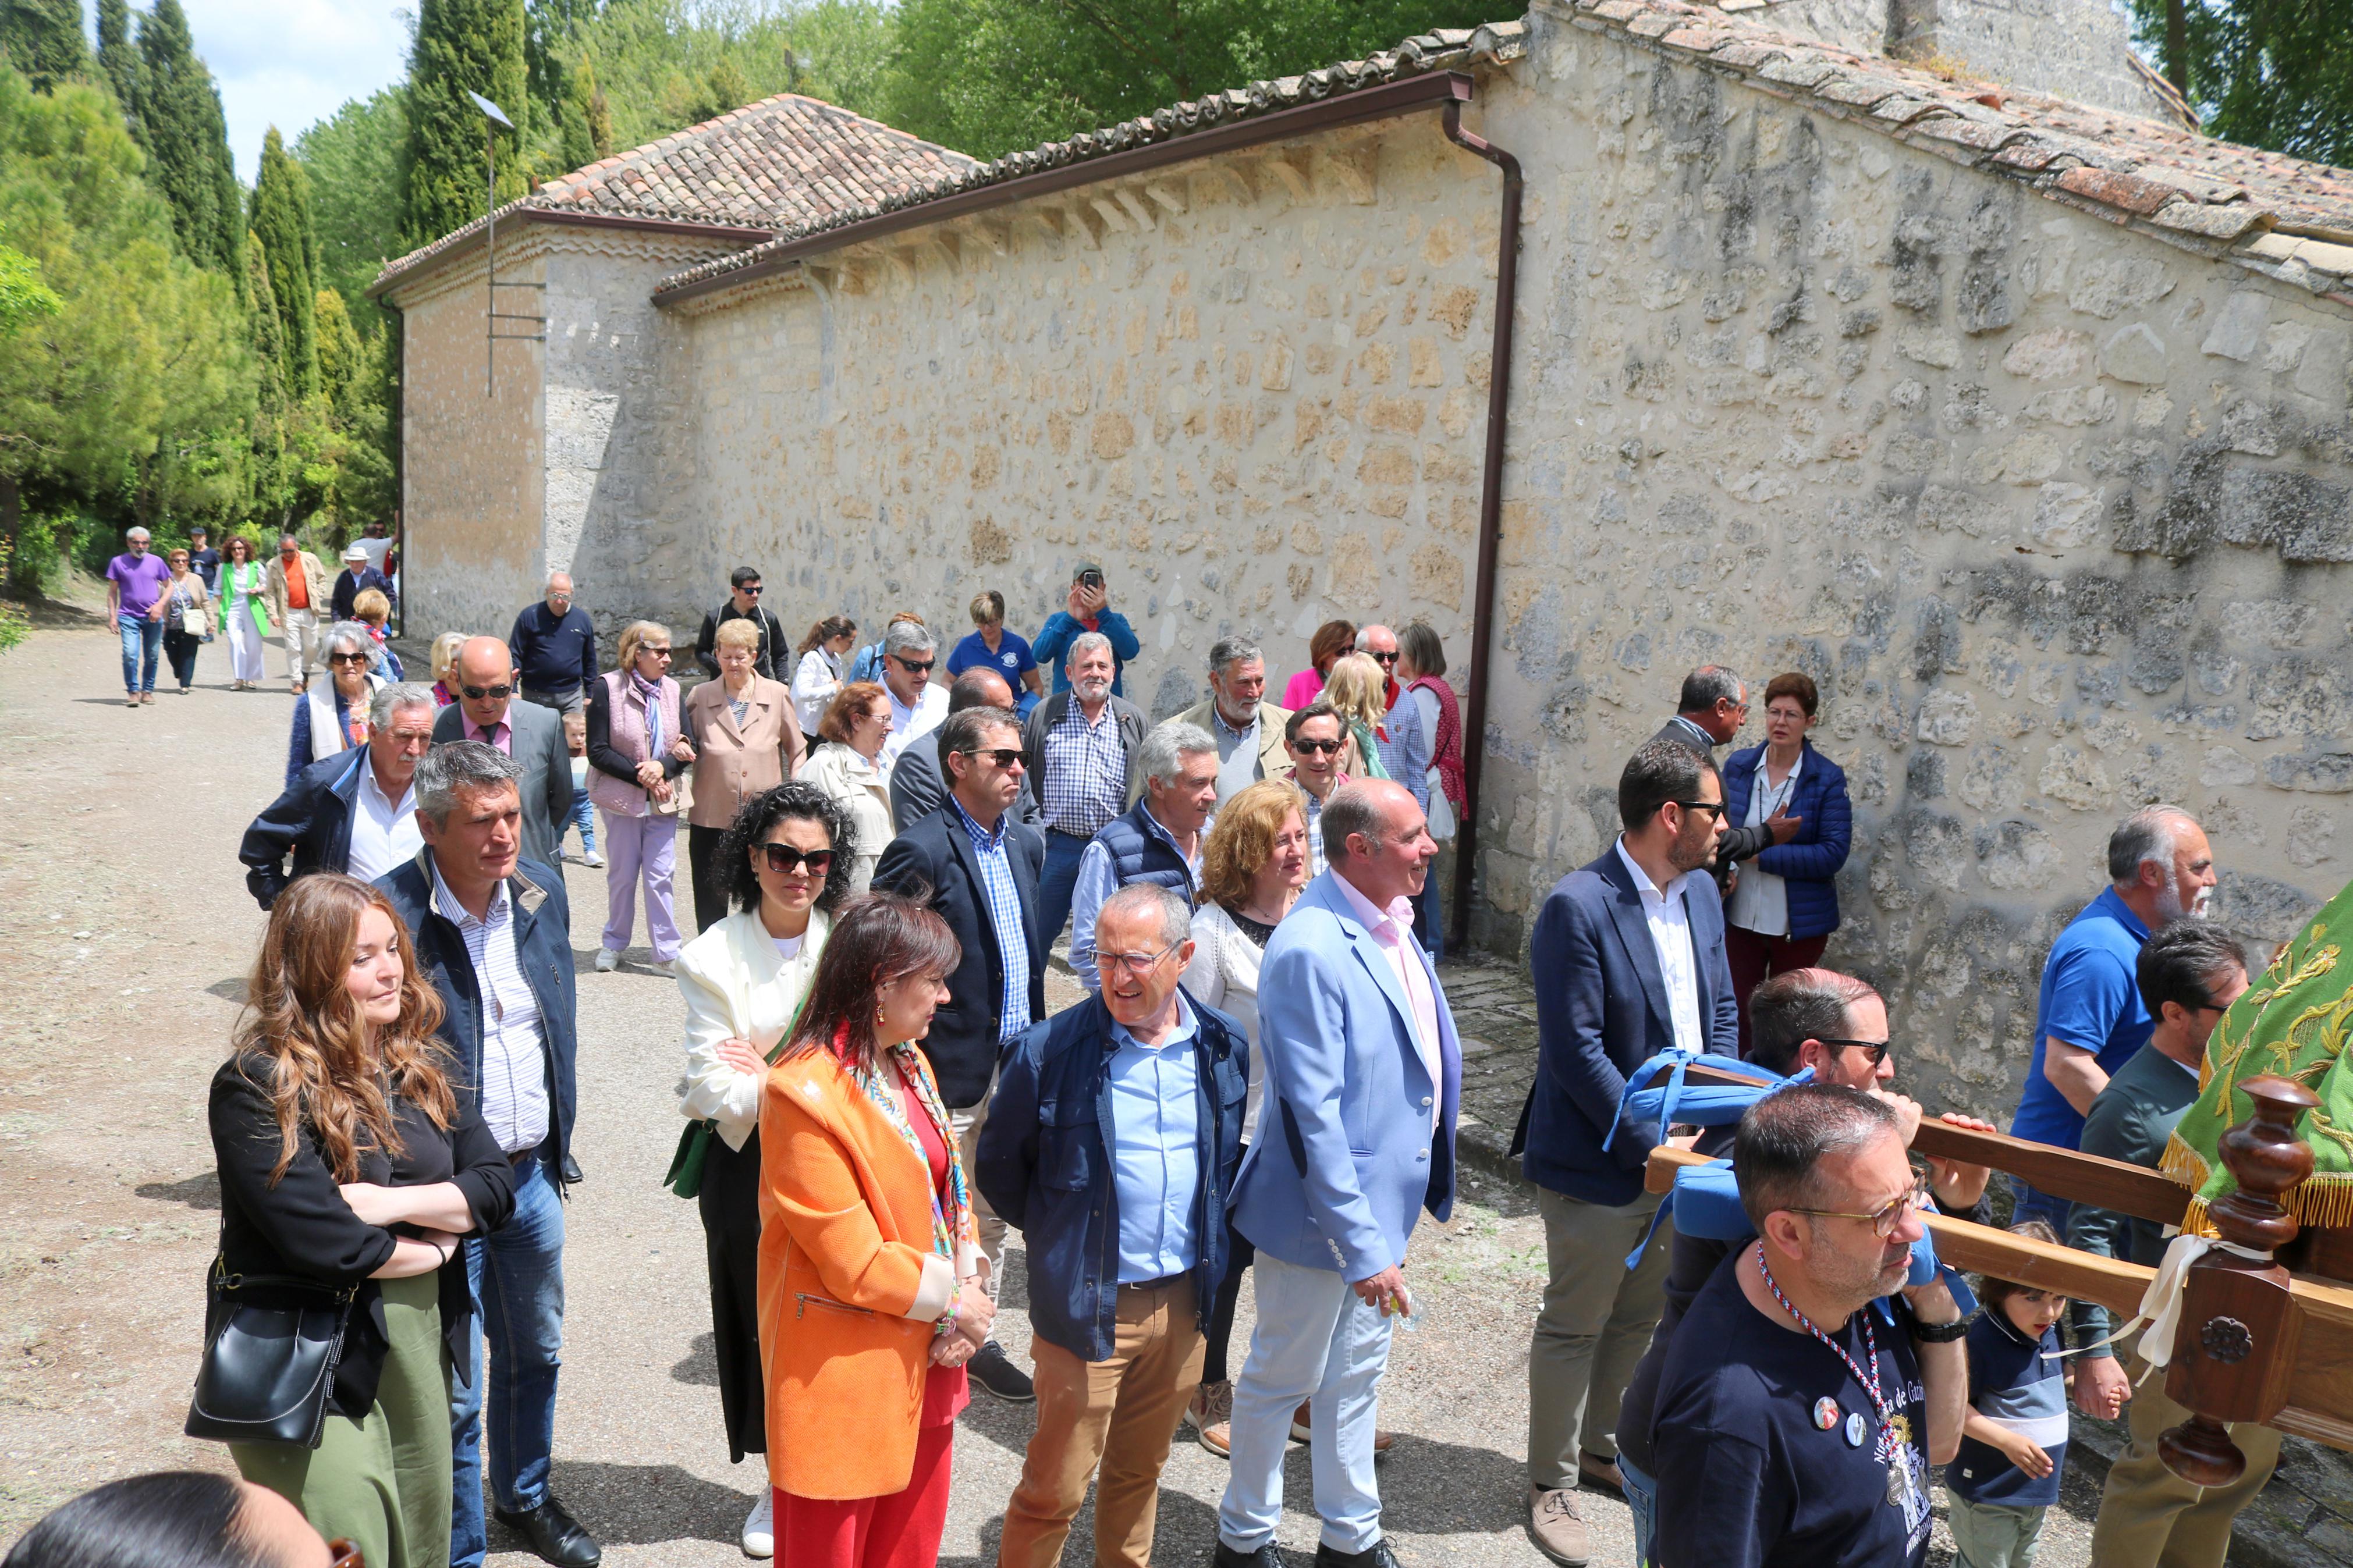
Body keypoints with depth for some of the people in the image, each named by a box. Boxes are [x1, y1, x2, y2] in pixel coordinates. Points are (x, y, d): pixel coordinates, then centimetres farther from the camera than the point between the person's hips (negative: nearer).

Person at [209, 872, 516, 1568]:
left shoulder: (419, 1064, 4)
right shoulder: (258, 1087, -16)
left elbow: (497, 1186, -1)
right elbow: (323, 1243, -23)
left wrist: (392, 1203, -17)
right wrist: (434, 1245, -8)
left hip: (423, 1357, 6)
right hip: (319, 1376, -6)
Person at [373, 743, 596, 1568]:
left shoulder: (543, 889, -2)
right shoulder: (389, 915, -21)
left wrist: (560, 1143, 13)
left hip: (531, 1174, 6)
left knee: (536, 1351, 24)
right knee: (455, 1386, 6)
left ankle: (525, 1497, 48)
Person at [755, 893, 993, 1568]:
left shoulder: (908, 1062, 5)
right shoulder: (806, 1094, -22)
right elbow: (852, 1261, -22)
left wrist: (969, 1287, -8)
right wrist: (953, 1302, -12)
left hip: (926, 1359, 7)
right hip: (847, 1376, -7)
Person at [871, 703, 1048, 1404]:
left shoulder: (1027, 845, 8)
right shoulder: (922, 850, -17)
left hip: (1014, 1068, 8)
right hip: (951, 1069, -7)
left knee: (992, 1216, 19)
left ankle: (975, 1340, 35)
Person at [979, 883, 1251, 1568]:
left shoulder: (1222, 1046, -1)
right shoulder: (1050, 1050, -14)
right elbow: (999, 1168, -1)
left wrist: (1213, 1245, 9)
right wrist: (1057, 1240, 1)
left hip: (1183, 1300, 4)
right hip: (1087, 1305, -4)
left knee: (1140, 1471, 20)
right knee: (1054, 1490, 5)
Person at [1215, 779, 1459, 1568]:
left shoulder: (1391, 923, 1)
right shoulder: (1311, 949, -27)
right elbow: (1314, 1114, -26)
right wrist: (1363, 1248, -24)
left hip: (1385, 1201, 8)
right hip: (1326, 1211, -8)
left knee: (1356, 1378, 23)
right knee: (1283, 1380, 12)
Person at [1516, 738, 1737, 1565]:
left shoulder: (1701, 892, 4)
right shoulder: (1577, 907, -22)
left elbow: (1721, 1011, 12)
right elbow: (1576, 1053, -22)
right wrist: (1653, 1143, -19)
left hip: (1677, 1150, 7)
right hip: (1599, 1164, -7)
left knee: (1639, 1318, 22)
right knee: (1573, 1326, 10)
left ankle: (1601, 1446, 43)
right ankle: (1552, 1484, 28)